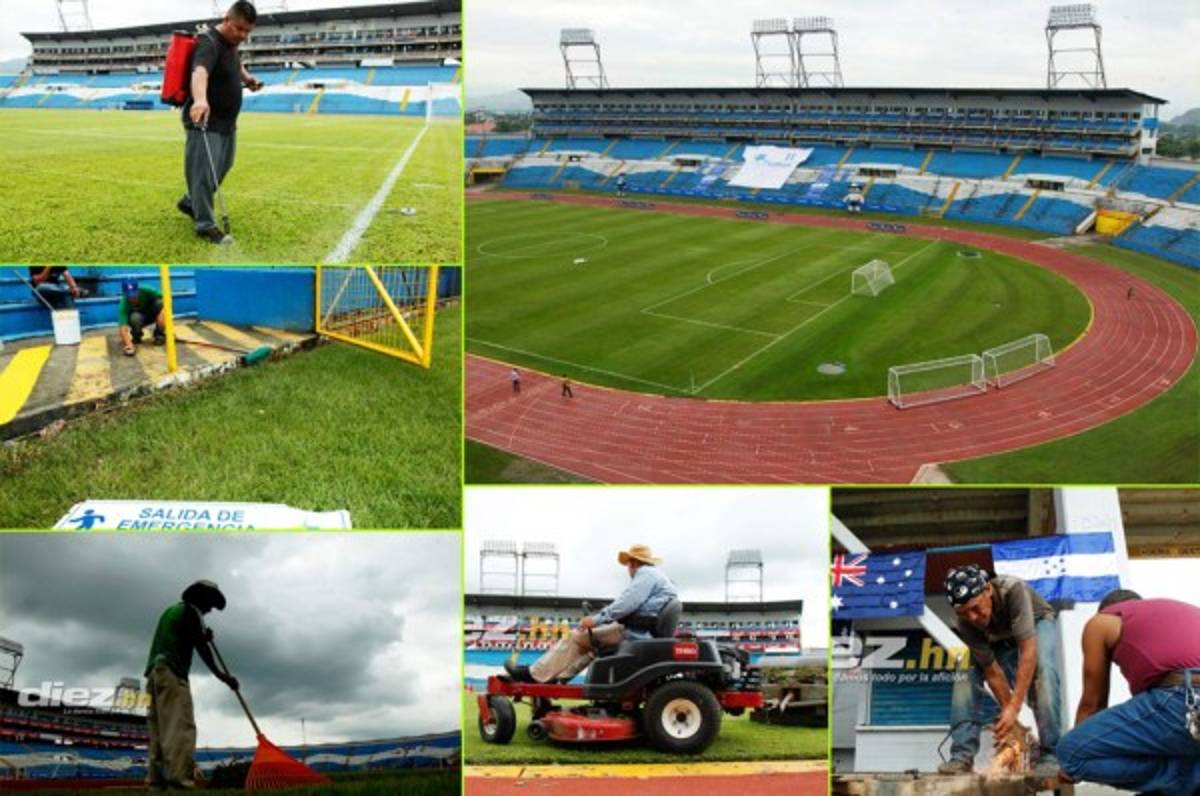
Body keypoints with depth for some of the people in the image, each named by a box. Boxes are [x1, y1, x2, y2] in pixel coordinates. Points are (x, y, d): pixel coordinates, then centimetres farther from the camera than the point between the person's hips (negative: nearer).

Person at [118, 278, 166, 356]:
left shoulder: (146, 291, -30)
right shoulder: (124, 304, -32)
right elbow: (123, 327, -40)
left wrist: (162, 314, -41)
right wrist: (128, 344, -54)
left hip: (153, 314, 1)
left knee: (160, 302, -30)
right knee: (135, 317, -37)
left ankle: (160, 333, -8)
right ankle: (136, 336, -1)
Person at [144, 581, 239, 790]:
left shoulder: (171, 611, 28)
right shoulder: (190, 611, 2)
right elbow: (200, 646, -4)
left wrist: (203, 637, 24)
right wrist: (220, 674, -3)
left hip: (155, 671, 9)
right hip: (171, 672, -9)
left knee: (160, 728, 4)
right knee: (180, 726, -18)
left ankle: (156, 779, -5)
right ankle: (179, 778, -30)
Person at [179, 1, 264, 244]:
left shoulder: (230, 43, 8)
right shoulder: (209, 42, -20)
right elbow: (200, 71, -42)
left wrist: (246, 77, 13)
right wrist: (200, 99, -62)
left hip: (227, 122, 10)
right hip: (205, 120, -10)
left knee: (222, 168, 18)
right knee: (204, 172, -8)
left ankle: (190, 203, 36)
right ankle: (205, 225, -4)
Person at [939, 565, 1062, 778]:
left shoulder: (1013, 590, -44)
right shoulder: (966, 625, -31)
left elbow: (1028, 650, -45)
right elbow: (992, 671, -23)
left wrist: (1014, 708, -48)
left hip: (1037, 623, -3)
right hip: (1000, 639, 3)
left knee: (1042, 670, -30)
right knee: (966, 675, -18)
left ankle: (1050, 756, -25)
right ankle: (962, 756, -14)